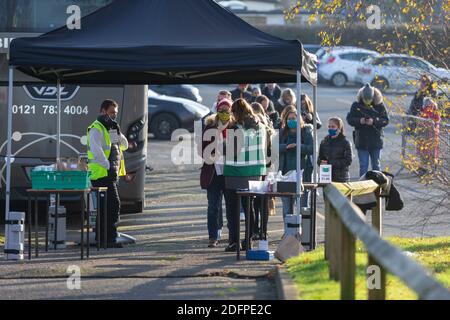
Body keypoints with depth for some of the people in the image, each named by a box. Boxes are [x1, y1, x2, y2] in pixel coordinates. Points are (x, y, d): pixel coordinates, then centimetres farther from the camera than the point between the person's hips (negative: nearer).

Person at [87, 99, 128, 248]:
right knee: (113, 204, -16)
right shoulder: (96, 129, -10)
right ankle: (111, 238, -18)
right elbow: (97, 151, -21)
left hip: (112, 174, 10)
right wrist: (108, 167, -26)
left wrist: (118, 132, -1)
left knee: (105, 207, 13)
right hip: (102, 173, -10)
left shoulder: (111, 128, 20)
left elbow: (124, 145, 16)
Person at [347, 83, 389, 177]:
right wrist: (359, 121, -21)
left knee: (376, 165, 11)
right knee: (363, 166, 0)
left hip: (376, 141, 0)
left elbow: (386, 120, -6)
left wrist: (374, 121, -23)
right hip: (361, 141, 0)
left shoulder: (380, 105, -5)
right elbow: (349, 119, -2)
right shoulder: (356, 105, -3)